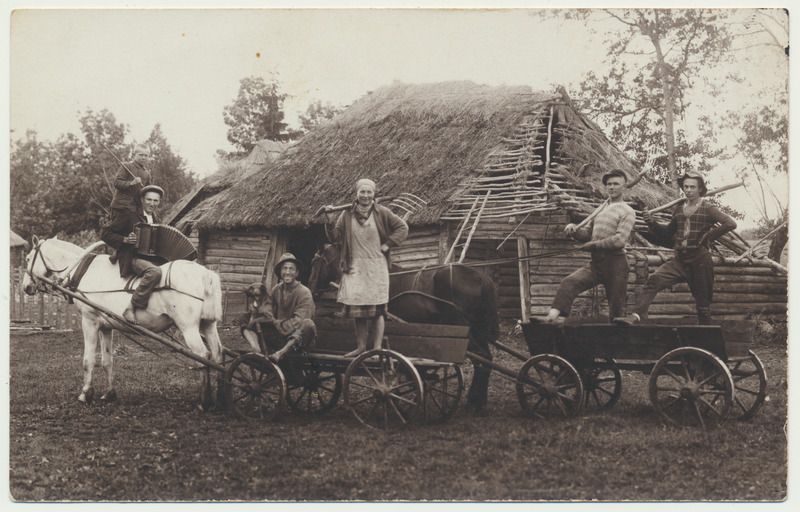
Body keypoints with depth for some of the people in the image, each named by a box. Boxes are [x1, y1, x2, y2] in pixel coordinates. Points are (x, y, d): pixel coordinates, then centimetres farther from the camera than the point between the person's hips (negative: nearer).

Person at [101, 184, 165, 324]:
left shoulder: (155, 221, 23)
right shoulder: (129, 215, 2)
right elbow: (105, 234, 0)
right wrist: (125, 240, -14)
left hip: (154, 259, 7)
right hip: (134, 259, -7)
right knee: (154, 272, -38)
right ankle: (131, 308, -32)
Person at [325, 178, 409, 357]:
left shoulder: (382, 213, 2)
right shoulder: (347, 215, 5)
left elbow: (403, 228, 7)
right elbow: (335, 239, 4)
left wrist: (388, 244, -2)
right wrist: (329, 222, -10)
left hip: (376, 267, -2)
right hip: (355, 267, 2)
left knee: (377, 309, -3)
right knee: (357, 309, 4)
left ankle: (377, 348, 2)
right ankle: (361, 346, 15)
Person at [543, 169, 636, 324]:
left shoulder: (627, 212, -3)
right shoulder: (601, 209, 20)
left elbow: (619, 240, -15)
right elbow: (588, 233, 20)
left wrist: (593, 245, -12)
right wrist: (575, 231, -2)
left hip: (615, 264, -5)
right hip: (596, 263, 6)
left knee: (616, 310, 1)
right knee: (569, 282, -19)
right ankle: (554, 315, -34)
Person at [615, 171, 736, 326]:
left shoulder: (708, 209, -2)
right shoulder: (679, 209, 14)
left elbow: (730, 223, -14)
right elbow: (667, 233, 23)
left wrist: (708, 237, -12)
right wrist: (652, 222, 6)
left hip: (699, 260, -4)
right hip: (679, 259, 4)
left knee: (703, 302, 5)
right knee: (653, 281, -19)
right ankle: (635, 316, -31)